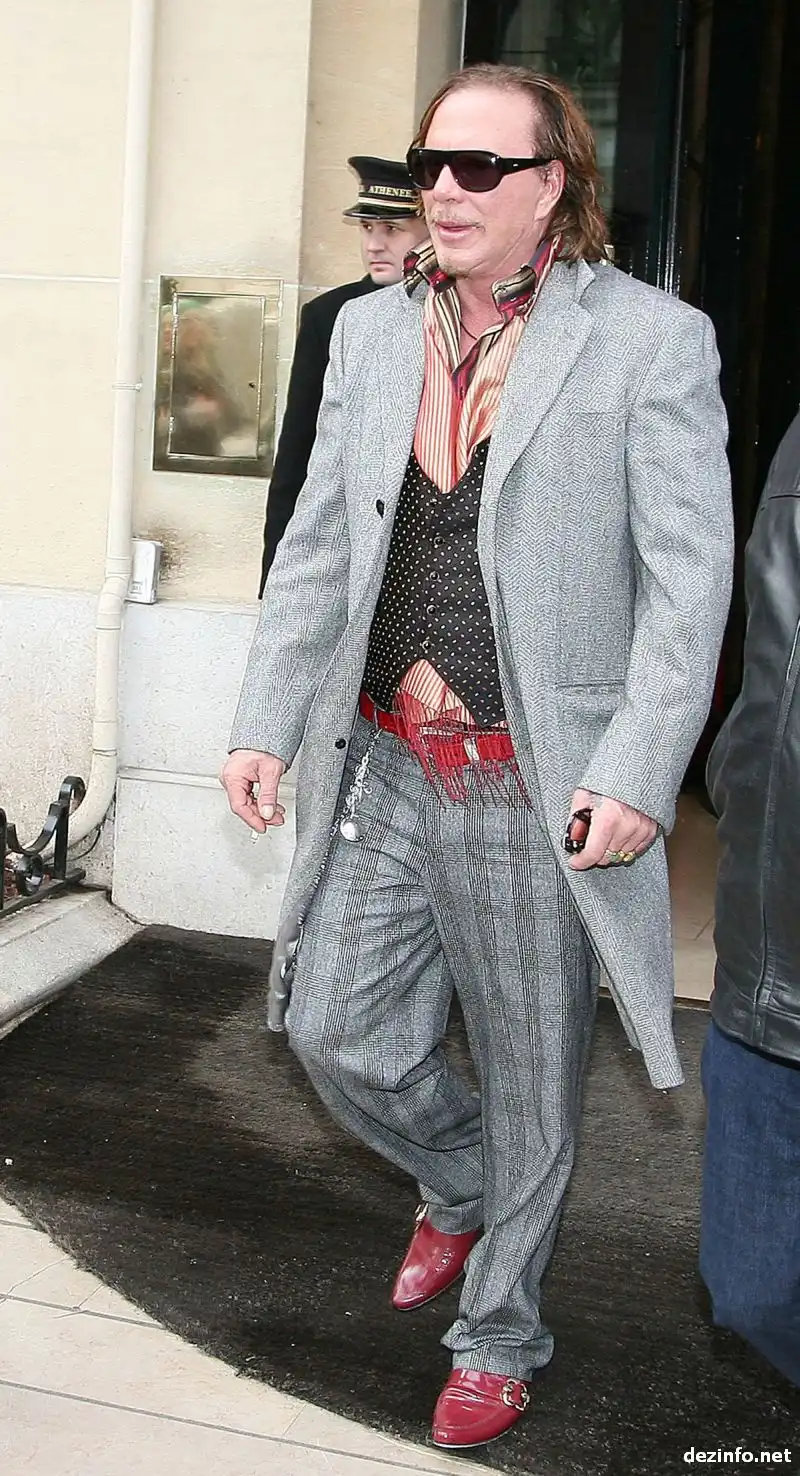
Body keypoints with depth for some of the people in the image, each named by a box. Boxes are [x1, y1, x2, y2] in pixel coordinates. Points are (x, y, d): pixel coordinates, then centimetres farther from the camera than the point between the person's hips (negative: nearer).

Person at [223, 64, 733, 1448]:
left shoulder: (653, 340, -6)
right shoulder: (370, 330, 9)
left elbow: (690, 578, -9)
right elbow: (316, 544, 11)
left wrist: (635, 773, -18)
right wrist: (265, 722, 4)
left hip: (538, 790, -4)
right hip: (382, 767, 5)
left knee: (526, 1084, 10)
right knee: (337, 1032, 6)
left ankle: (498, 1340, 34)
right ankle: (457, 1189, 41)